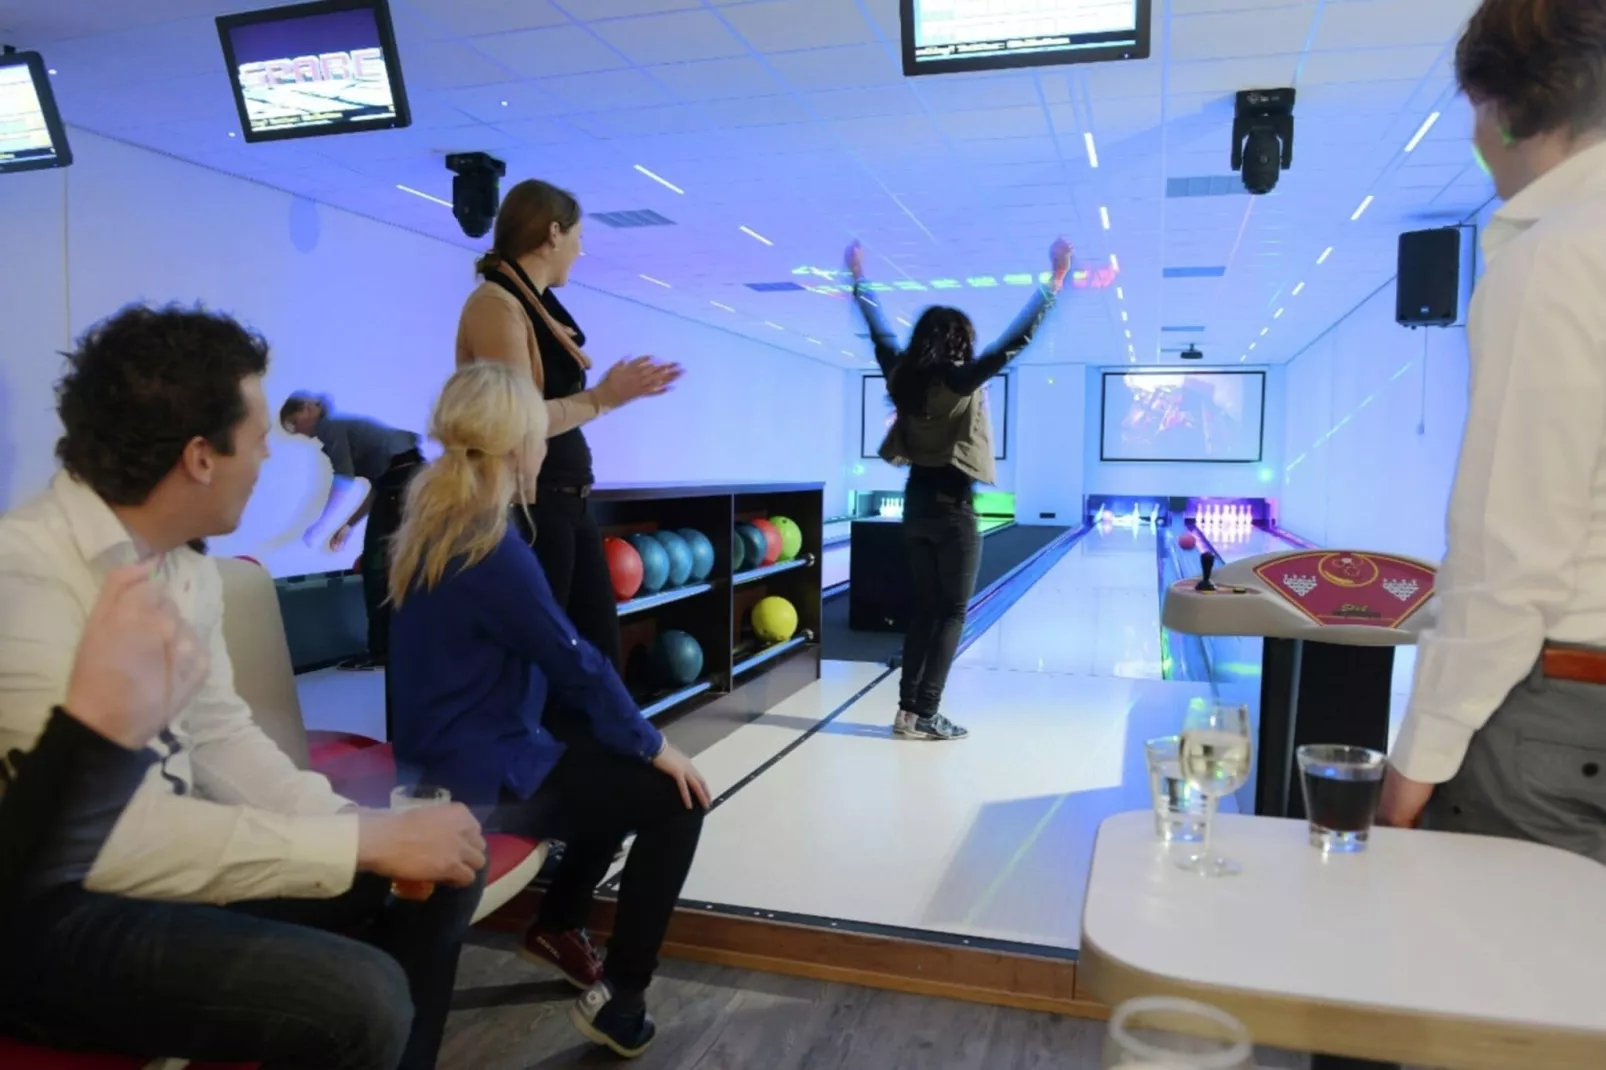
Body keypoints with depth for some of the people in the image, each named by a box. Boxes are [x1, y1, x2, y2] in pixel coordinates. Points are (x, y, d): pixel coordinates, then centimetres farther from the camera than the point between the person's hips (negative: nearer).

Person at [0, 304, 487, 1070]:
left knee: (445, 864, 7)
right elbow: (112, 839, -31)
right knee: (359, 998, -26)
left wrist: (370, 829, -8)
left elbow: (218, 734, 6)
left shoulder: (185, 568, 2)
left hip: (162, 849, 9)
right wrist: (369, 842, -27)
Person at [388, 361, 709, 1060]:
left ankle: (557, 928, 35)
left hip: (451, 755, 10)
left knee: (618, 763, 23)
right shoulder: (492, 550, -25)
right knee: (674, 799, -3)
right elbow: (577, 666, -19)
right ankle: (617, 998, 7)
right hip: (483, 777, -10)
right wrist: (655, 745, -7)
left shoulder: (431, 524, 4)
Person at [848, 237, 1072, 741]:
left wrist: (860, 279, 30)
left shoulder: (902, 377, 2)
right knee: (951, 613, 2)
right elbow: (1016, 340, -16)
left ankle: (908, 710, 13)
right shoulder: (961, 381, -14)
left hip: (917, 502, 6)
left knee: (925, 607, 13)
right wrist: (1056, 280, -11)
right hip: (952, 506, -6)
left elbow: (879, 334, 17)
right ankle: (925, 715, 2)